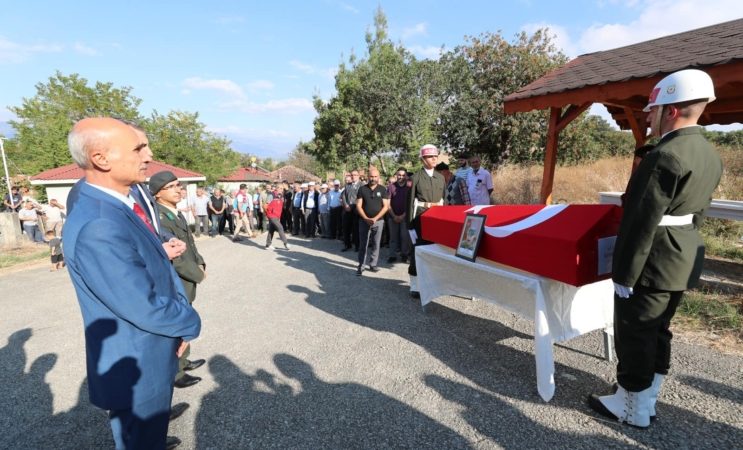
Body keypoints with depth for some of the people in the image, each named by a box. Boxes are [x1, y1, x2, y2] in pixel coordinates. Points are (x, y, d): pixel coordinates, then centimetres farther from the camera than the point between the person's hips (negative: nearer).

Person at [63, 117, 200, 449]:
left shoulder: (123, 203, -2)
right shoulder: (97, 228, -33)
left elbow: (161, 266, 4)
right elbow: (146, 310, -29)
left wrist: (180, 320, -5)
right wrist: (190, 323, -10)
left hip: (151, 357, 8)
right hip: (135, 369, -8)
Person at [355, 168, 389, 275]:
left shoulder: (383, 189, 2)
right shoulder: (362, 189, 2)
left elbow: (386, 206, -2)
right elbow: (358, 206, 0)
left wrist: (375, 218, -12)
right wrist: (366, 219, -11)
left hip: (379, 221, 0)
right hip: (364, 221, 0)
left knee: (376, 244, 6)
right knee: (363, 244, 2)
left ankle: (373, 264, 17)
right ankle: (361, 265, 8)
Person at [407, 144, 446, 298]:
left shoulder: (441, 178, 13)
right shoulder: (415, 177, -2)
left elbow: (444, 199, 15)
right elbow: (410, 201, -5)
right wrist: (410, 223, -10)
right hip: (420, 219, -4)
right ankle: (415, 287, 7)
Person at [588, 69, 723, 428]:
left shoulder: (664, 156, -21)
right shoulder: (711, 156, 9)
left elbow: (643, 223, -23)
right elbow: (696, 215, 15)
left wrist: (625, 274, -18)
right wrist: (680, 249, 23)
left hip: (652, 264, -10)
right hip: (683, 262, 10)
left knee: (633, 337, 5)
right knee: (657, 332, 19)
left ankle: (632, 408, 22)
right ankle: (646, 401, 34)